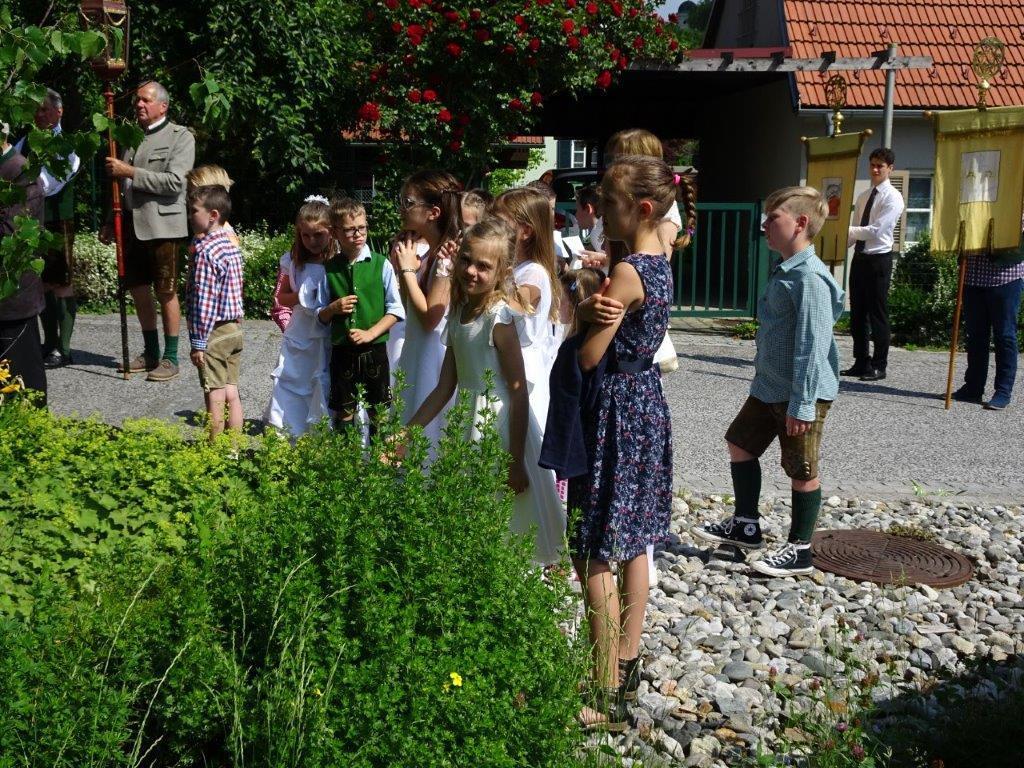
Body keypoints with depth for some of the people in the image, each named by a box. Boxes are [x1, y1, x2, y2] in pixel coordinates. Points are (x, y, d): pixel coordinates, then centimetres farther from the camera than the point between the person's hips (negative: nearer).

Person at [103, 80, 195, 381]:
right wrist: (111, 222, 17)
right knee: (139, 292, 11)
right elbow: (122, 185, 21)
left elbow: (175, 182, -15)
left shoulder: (180, 137, -2)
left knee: (166, 292, -1)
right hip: (131, 225, 6)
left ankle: (170, 357, 8)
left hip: (162, 226, -6)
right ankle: (150, 352, 24)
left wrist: (130, 171, -15)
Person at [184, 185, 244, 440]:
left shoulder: (205, 251, -16)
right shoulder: (232, 246, 10)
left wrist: (198, 343, -16)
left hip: (214, 332, -8)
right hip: (235, 328, 8)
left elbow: (204, 301, -18)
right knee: (231, 393, 11)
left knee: (214, 396, 0)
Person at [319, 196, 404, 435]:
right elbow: (320, 316, 10)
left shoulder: (381, 264, -4)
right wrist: (333, 308, -11)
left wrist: (370, 333, -14)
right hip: (342, 351, 2)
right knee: (343, 414, 11)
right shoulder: (329, 269, 2)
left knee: (378, 414, 8)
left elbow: (396, 309, -4)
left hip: (374, 350, -1)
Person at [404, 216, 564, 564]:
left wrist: (514, 462, -18)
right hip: (470, 423, 8)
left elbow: (519, 394, -17)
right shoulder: (460, 313, 8)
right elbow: (445, 389, 11)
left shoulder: (500, 317, -15)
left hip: (500, 429, -8)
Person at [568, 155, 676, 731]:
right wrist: (597, 308, -13)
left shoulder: (626, 272, -20)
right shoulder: (660, 263, 8)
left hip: (618, 411, -10)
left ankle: (608, 695, 3)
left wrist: (586, 310, -2)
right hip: (648, 402, 10)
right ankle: (627, 662, 31)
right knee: (634, 545, 18)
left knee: (593, 555, -3)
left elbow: (589, 356, -19)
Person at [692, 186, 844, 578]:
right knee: (740, 444, 17)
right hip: (769, 387, 10)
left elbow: (812, 345, -24)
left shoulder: (809, 278, -22)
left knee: (803, 471, 3)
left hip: (802, 393, -10)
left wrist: (802, 404, -25)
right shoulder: (783, 271, 10)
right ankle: (745, 526, 30)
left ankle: (799, 550, 17)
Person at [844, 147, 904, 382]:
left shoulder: (893, 198, -8)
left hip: (879, 259, -7)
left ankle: (879, 366, 7)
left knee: (877, 314, -1)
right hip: (859, 258, 7)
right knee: (857, 313, 10)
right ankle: (861, 362, 20)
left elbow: (876, 230, -18)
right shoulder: (863, 196, 14)